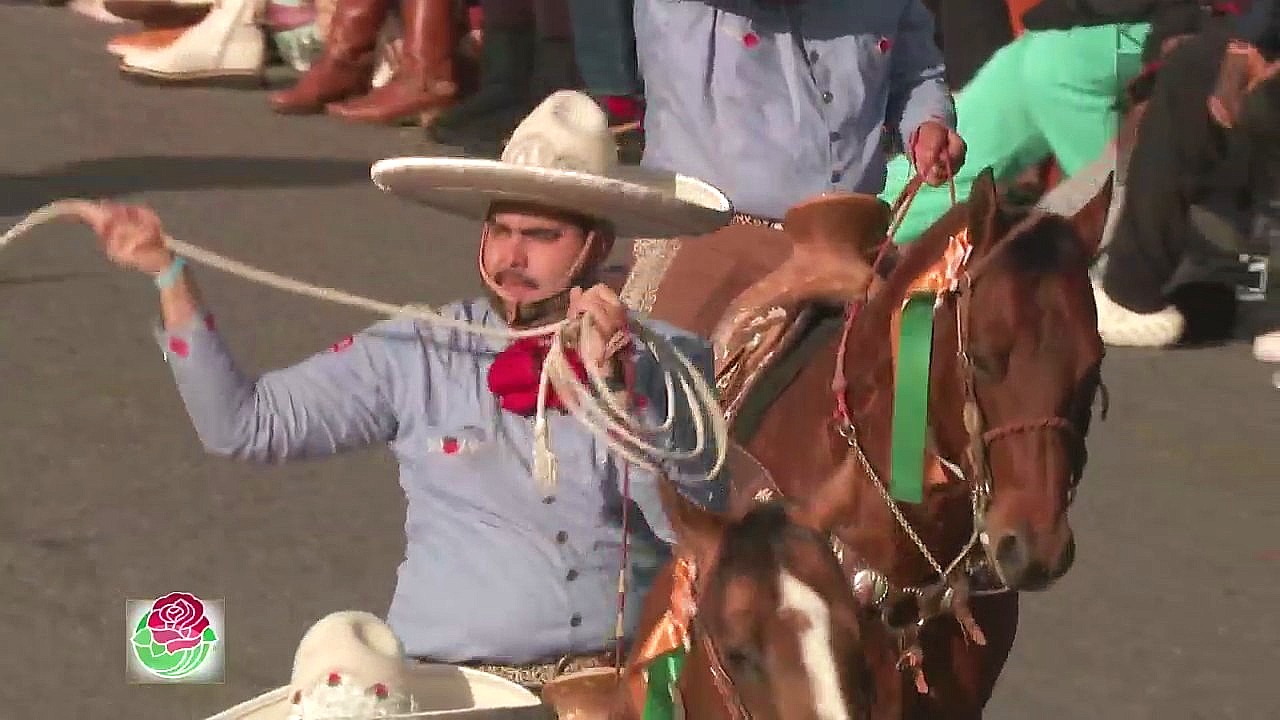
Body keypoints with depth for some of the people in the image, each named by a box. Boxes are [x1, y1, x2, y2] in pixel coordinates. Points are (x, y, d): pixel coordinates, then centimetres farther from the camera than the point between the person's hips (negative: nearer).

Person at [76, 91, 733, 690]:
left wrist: (616, 384, -12)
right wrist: (168, 274, -3)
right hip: (455, 688, 0)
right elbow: (242, 424, 4)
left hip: (619, 686, 0)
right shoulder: (419, 355, 6)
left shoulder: (669, 363, 6)